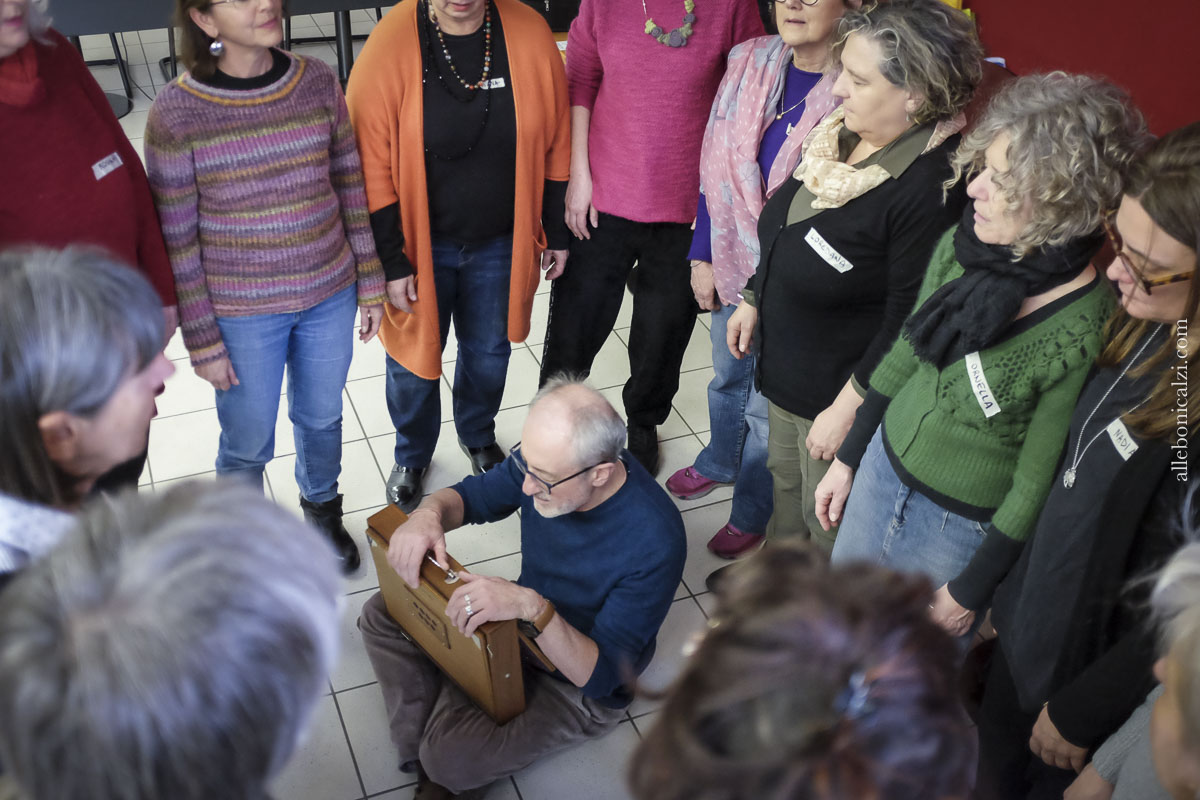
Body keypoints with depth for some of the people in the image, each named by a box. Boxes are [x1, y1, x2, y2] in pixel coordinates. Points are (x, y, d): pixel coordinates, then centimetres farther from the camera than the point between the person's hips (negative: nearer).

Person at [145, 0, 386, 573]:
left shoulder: (317, 82, -7)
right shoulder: (175, 113, -16)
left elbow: (351, 186, 3)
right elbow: (177, 240, -10)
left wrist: (370, 282, 6)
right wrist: (202, 343, -7)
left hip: (329, 293, 3)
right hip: (243, 312, -3)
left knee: (321, 417, 22)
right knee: (247, 443, 14)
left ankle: (322, 511, 51)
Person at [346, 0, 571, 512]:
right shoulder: (390, 46, -18)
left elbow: (556, 145, -2)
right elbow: (373, 168, -13)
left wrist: (557, 234, 4)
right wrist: (391, 264, -11)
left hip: (501, 244, 2)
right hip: (419, 244, -2)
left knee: (489, 353, 19)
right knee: (413, 358, 14)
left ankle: (478, 437, 51)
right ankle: (411, 457, 44)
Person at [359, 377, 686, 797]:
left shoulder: (653, 543, -36)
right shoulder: (547, 458, -18)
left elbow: (602, 675, -31)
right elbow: (470, 495, -1)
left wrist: (534, 609, -47)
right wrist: (427, 514, -25)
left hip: (577, 683, -6)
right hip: (523, 620, 7)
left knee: (451, 756, -24)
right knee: (381, 613, 1)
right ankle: (423, 753, 1)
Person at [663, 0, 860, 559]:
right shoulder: (749, 63, -3)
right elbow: (715, 164, 5)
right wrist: (703, 255, 6)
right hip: (733, 262, 5)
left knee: (766, 405, 11)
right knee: (727, 376, 26)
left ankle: (751, 513, 35)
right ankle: (719, 462, 55)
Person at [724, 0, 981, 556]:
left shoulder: (933, 187, -30)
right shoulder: (839, 133, -4)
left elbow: (907, 323, -25)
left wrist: (846, 410, -20)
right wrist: (754, 299, 15)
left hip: (842, 392, -8)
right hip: (786, 365, 8)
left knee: (826, 523, 13)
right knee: (785, 479, 29)